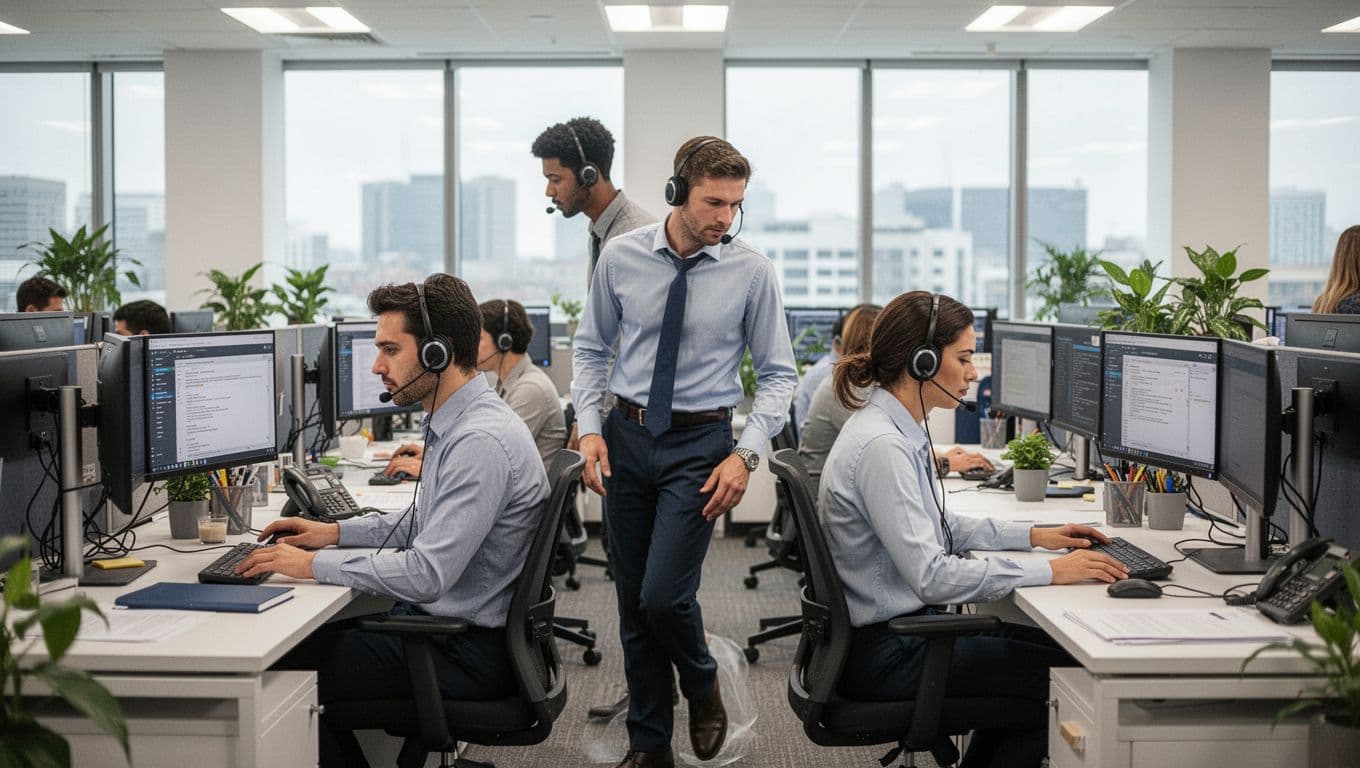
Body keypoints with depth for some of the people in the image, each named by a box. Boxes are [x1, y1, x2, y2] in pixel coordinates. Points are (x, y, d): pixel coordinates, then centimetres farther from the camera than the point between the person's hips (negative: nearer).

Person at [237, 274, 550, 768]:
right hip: (438, 621, 10)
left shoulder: (481, 441, -25)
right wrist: (335, 532, 14)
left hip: (466, 652, -10)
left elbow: (427, 574, -29)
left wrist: (314, 565, -20)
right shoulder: (456, 424, 9)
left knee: (281, 672, -8)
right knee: (305, 638, 13)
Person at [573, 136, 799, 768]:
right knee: (633, 604, 9)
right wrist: (590, 426, -4)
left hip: (700, 444, -3)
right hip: (626, 437, 3)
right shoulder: (621, 256, -2)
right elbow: (590, 347, 8)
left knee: (664, 597, -12)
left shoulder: (751, 270, -7)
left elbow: (778, 373, -2)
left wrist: (746, 454, -13)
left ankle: (702, 686, 22)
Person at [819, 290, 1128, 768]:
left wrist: (1034, 536, 11)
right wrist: (1050, 572, -23)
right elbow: (931, 576, -28)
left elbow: (938, 527, 19)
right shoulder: (882, 446, -25)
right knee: (1066, 674, -4)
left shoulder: (896, 429, 7)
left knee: (1048, 640, 18)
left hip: (902, 625, 10)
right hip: (886, 653, -10)